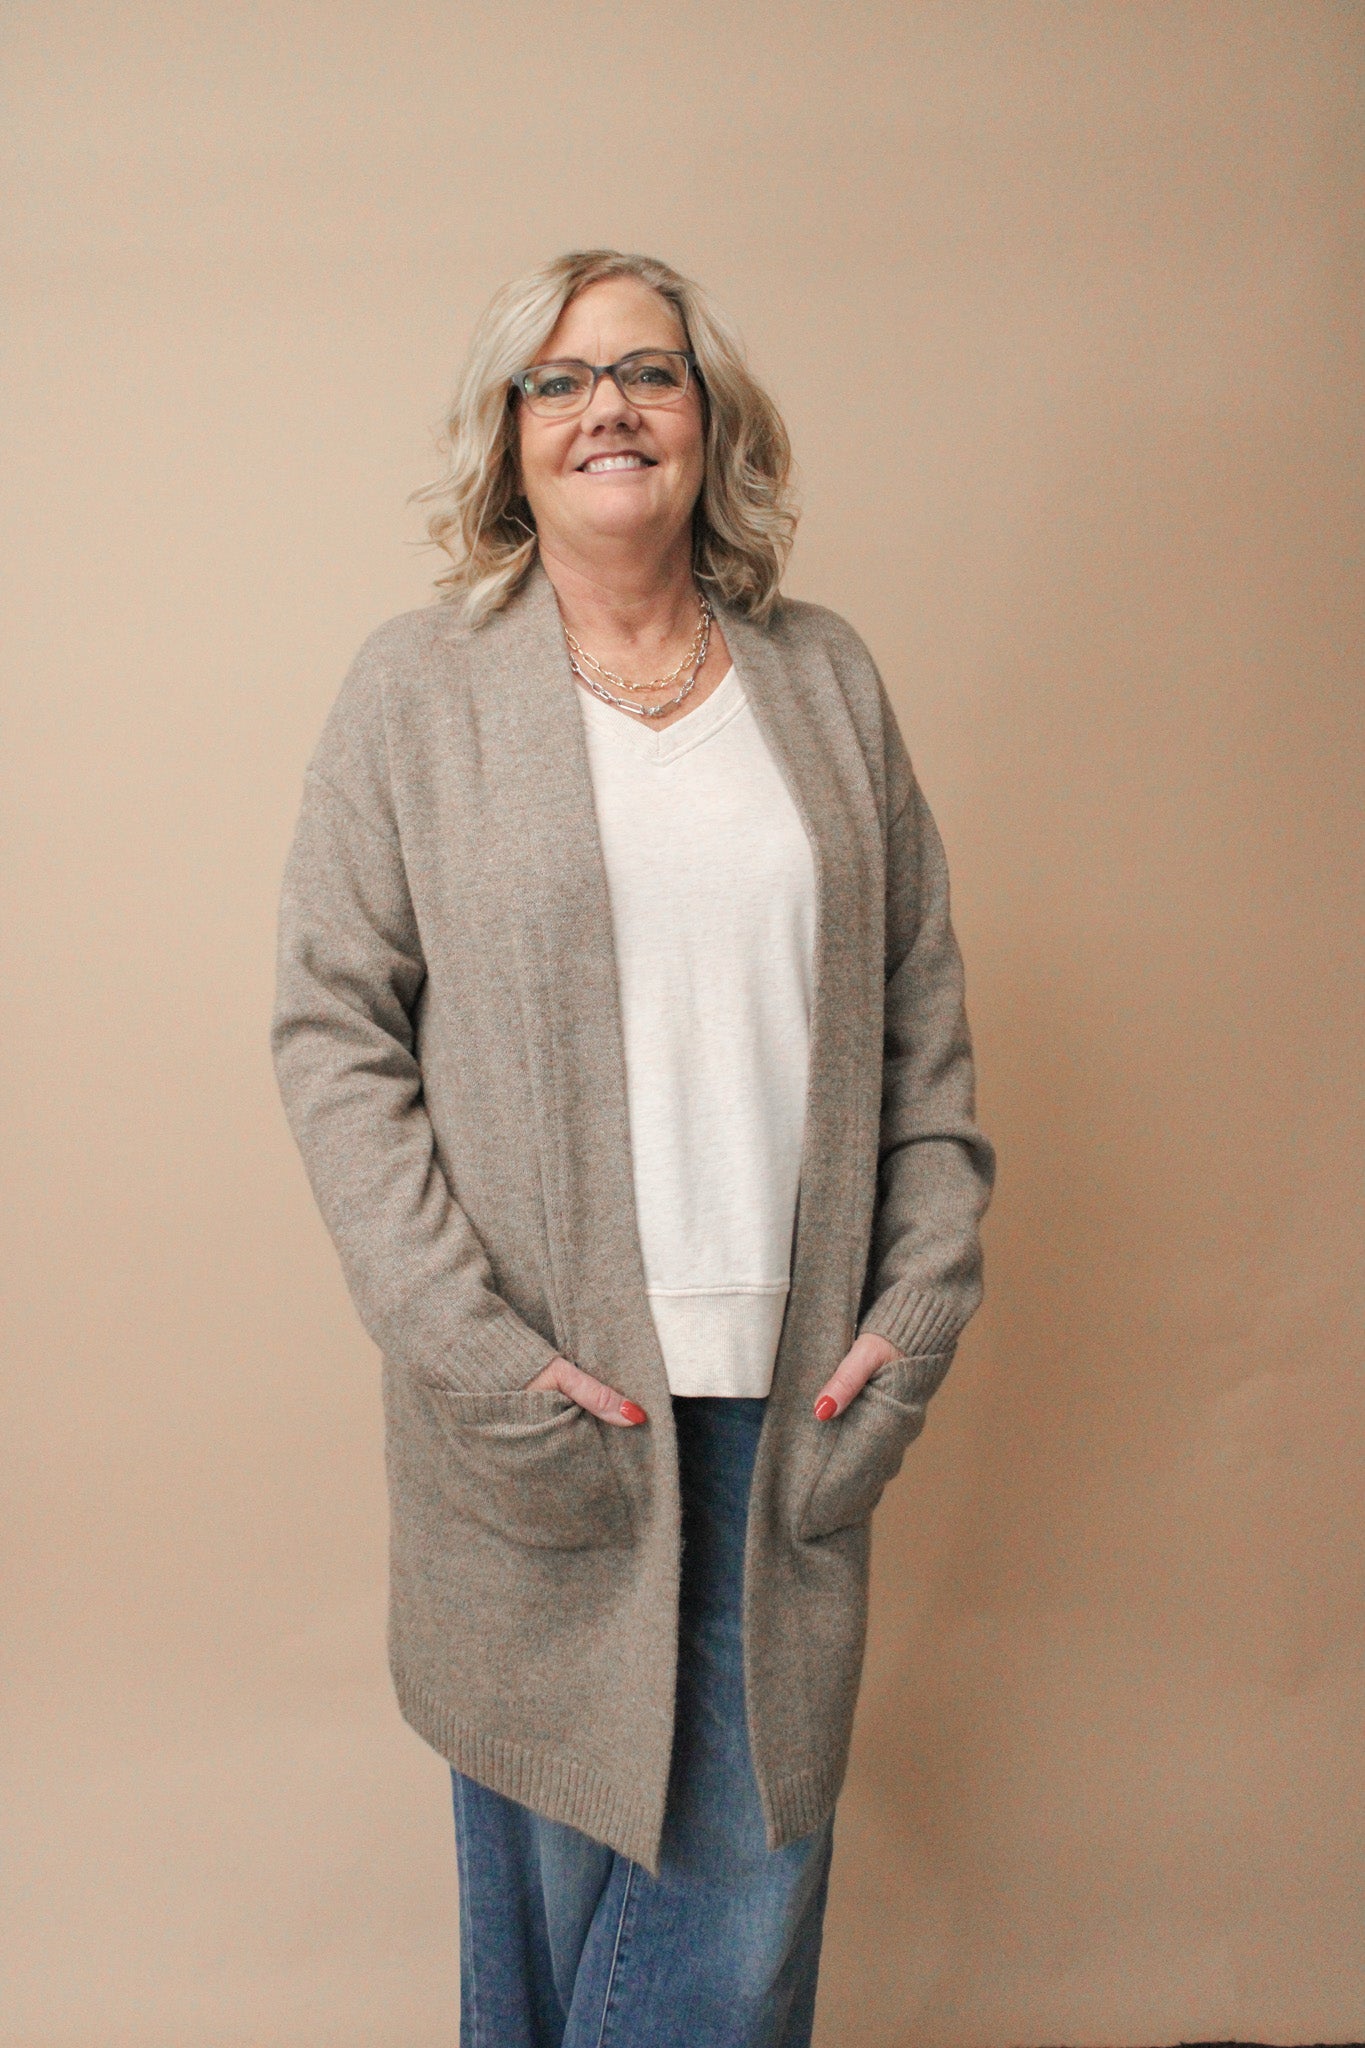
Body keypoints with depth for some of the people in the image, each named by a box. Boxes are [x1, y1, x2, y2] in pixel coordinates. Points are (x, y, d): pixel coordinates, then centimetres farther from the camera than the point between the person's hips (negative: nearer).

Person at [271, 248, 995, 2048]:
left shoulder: (827, 678, 10)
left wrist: (922, 1302, 1)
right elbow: (332, 1029, -3)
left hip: (791, 1387, 2)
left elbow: (923, 1011, 10)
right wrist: (474, 1351, -11)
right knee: (550, 1865, 10)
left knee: (750, 1881, 6)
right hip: (543, 1394, -2)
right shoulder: (417, 689, 2)